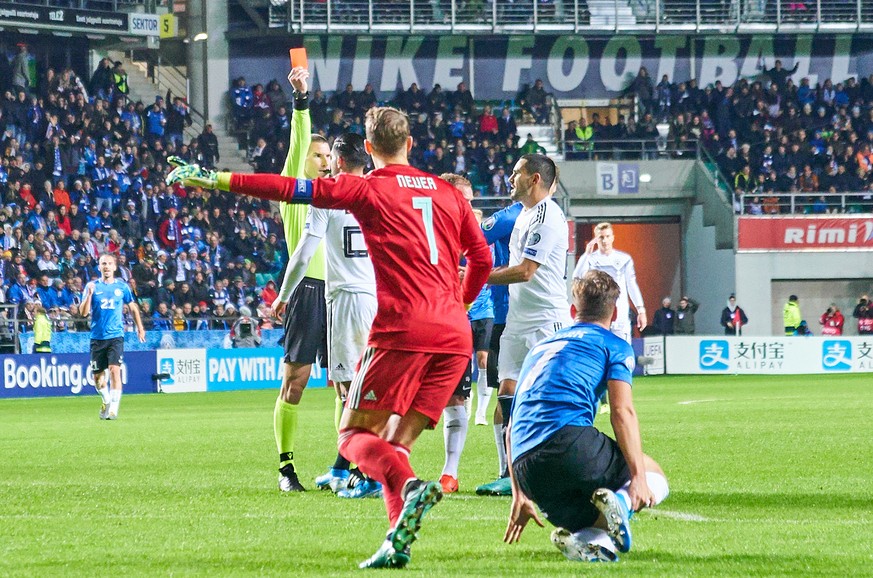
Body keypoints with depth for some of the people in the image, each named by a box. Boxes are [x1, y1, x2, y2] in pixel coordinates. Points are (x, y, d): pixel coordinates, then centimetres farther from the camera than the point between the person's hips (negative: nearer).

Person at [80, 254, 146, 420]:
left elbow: (132, 307, 19)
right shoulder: (92, 286, 3)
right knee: (98, 375, 8)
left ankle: (114, 407, -17)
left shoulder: (122, 287, 5)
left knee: (115, 369, -18)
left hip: (116, 336, -1)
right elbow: (83, 312, -3)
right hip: (97, 336, 1)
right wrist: (89, 294, -17)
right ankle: (106, 401, 34)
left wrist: (140, 328, 20)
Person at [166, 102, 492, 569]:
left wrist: (219, 180, 2)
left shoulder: (368, 190, 3)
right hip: (455, 337, 5)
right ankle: (398, 540, -8)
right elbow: (482, 259, 20)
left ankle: (410, 486, -28)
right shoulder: (448, 193, 17)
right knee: (395, 442, 10)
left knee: (353, 434, 1)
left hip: (403, 331, -5)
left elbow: (293, 189, -1)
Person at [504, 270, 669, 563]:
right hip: (570, 441, -5)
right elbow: (622, 412, -3)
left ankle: (581, 538, -18)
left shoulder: (541, 347, 32)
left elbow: (513, 428, 31)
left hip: (527, 471, 5)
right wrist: (638, 476, -7)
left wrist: (519, 495, 35)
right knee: (654, 477, 16)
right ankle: (619, 500, -20)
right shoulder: (614, 346, 14)